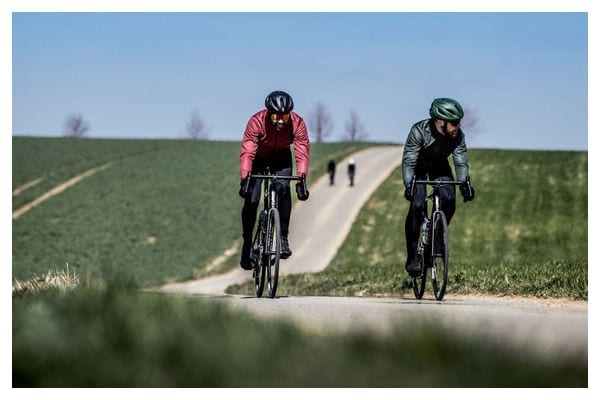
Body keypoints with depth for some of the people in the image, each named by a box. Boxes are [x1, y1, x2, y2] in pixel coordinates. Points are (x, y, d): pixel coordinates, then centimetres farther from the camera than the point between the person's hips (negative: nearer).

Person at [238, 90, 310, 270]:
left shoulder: (297, 123, -28)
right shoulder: (257, 122, -33)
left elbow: (302, 153, -32)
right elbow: (247, 152, -38)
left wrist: (302, 180, -45)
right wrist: (244, 179, -51)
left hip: (281, 157, 1)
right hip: (258, 157, -1)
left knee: (283, 189, -25)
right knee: (251, 199, -12)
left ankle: (283, 237, -16)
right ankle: (247, 243, 5)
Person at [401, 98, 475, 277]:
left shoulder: (457, 135, -24)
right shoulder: (419, 131, -33)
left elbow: (461, 162, -20)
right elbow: (408, 161, -34)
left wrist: (465, 183, -37)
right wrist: (409, 185, -47)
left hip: (439, 167, 3)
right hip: (418, 168, -3)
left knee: (449, 199, -22)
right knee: (417, 205, -21)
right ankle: (412, 256, -14)